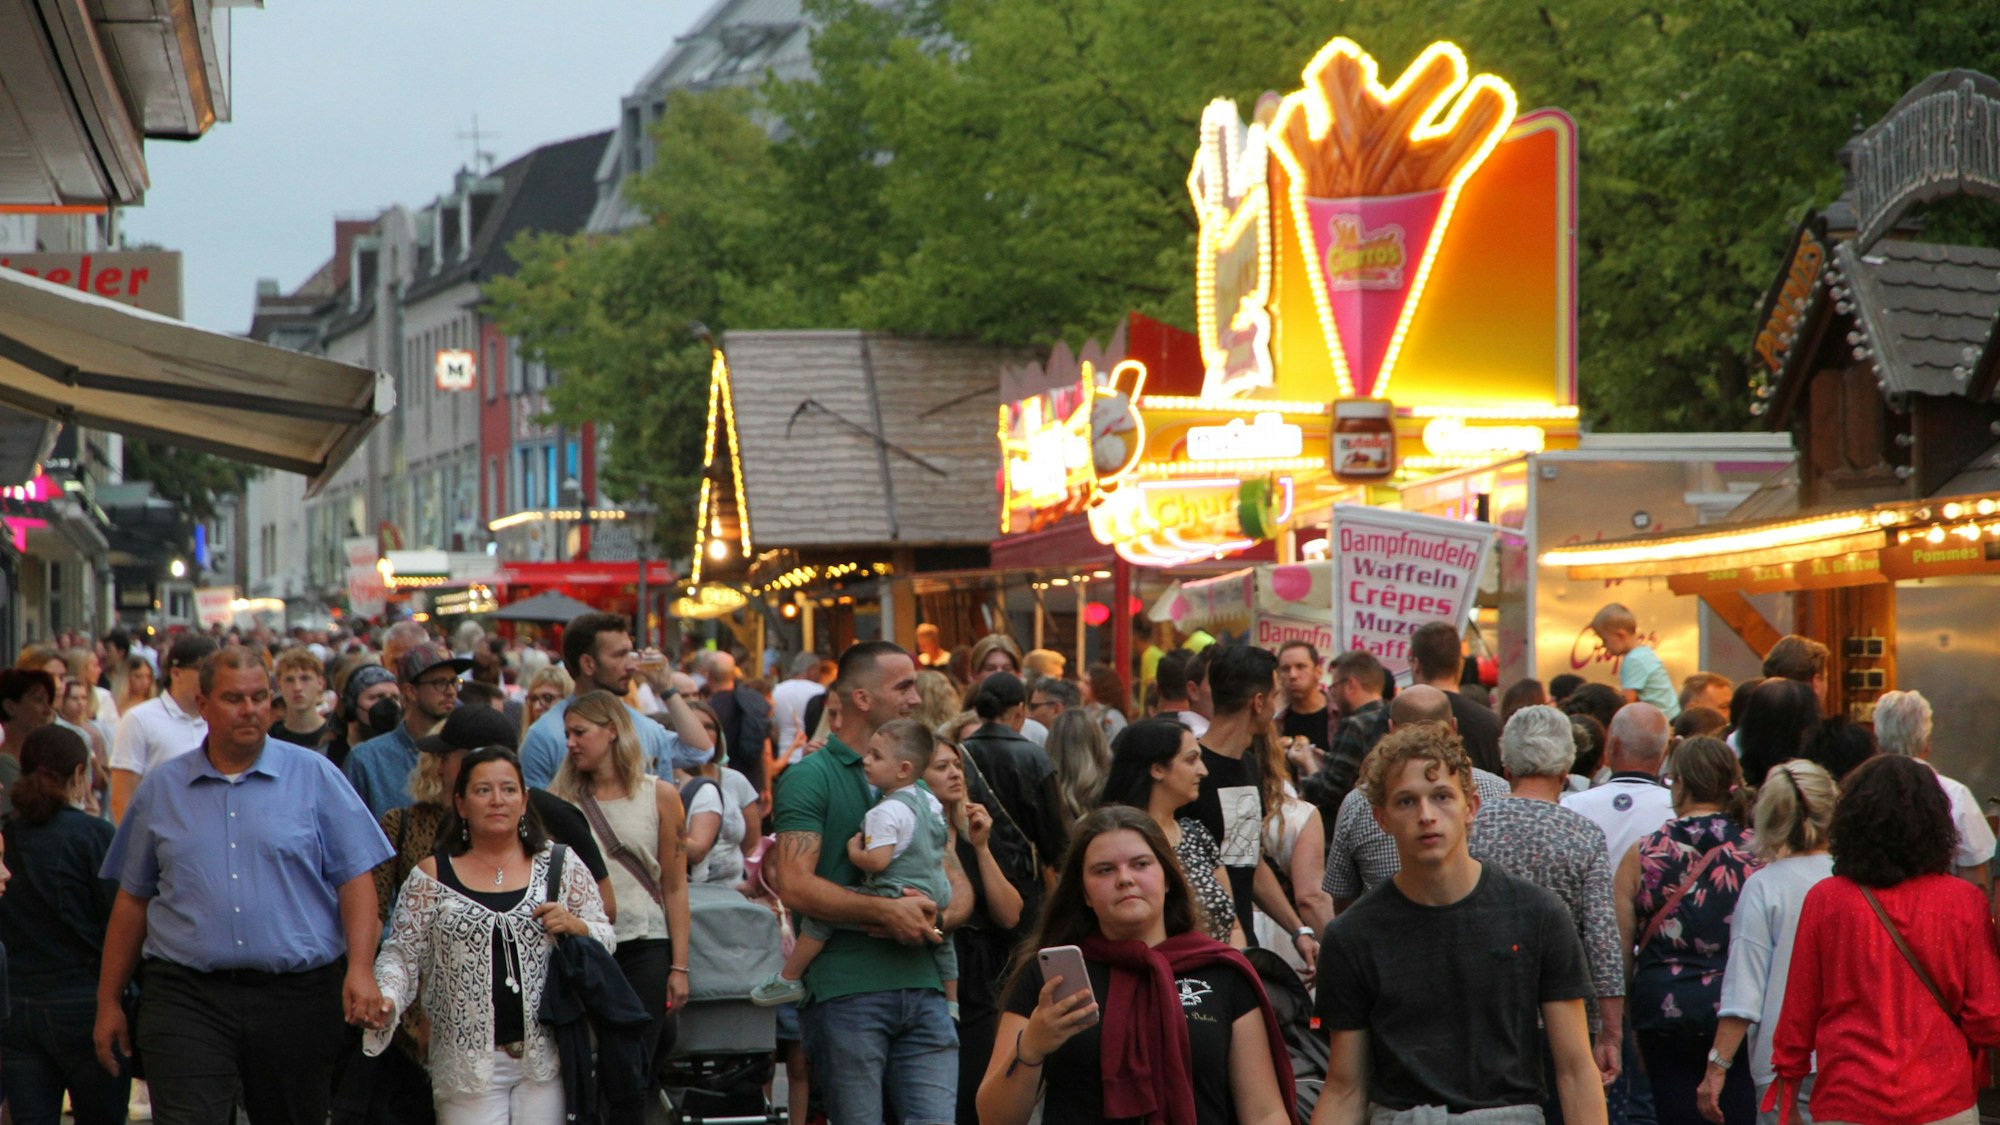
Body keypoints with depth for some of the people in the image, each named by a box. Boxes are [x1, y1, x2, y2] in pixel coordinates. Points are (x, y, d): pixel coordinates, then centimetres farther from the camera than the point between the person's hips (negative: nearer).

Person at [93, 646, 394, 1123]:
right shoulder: (161, 788, 10)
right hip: (186, 998, 0)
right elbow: (132, 899, 15)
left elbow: (355, 878, 2)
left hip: (296, 993, 0)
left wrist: (360, 969, -11)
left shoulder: (314, 776, 5)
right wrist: (108, 1002, 13)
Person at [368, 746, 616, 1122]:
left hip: (546, 1058, 1)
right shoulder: (432, 877, 5)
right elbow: (401, 954, 5)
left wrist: (576, 926, -9)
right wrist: (386, 999, -14)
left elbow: (606, 940, 11)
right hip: (468, 1061, -1)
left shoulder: (561, 868, 7)